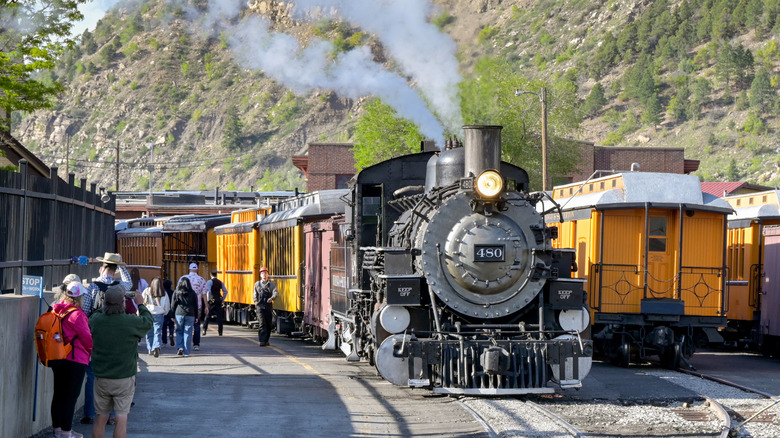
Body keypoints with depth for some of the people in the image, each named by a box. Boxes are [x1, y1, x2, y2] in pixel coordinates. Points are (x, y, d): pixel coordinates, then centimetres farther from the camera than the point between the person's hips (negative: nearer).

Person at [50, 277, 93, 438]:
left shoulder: (56, 311, 4)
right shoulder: (77, 314, -19)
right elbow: (87, 337, -13)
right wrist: (91, 351, 7)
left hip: (57, 359, 8)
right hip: (75, 359, -8)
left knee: (59, 394, 15)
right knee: (71, 395, -2)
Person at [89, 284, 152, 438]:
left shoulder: (96, 320, -9)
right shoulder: (131, 322, -16)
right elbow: (148, 321, 4)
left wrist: (106, 306, 27)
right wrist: (141, 305, 20)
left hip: (101, 378, 3)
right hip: (124, 379, -3)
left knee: (101, 418, 12)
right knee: (121, 418, 2)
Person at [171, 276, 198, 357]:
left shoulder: (176, 292, 0)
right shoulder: (193, 293, 3)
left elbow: (173, 305, 1)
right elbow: (196, 306, 7)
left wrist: (172, 315, 9)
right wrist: (196, 317, 13)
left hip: (179, 314, 0)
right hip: (190, 315, 0)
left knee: (179, 331, 13)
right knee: (188, 333, 2)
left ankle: (180, 347, -6)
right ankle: (186, 352, 0)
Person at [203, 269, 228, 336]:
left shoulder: (209, 282, -5)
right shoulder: (220, 282, 11)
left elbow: (208, 291, -17)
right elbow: (225, 291, 12)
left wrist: (208, 299, -10)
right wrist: (222, 299, 16)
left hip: (212, 300, -4)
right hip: (219, 300, 4)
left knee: (207, 315, 3)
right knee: (219, 316, 6)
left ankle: (204, 330, -2)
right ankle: (220, 331, 4)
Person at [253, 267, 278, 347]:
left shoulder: (272, 283, 6)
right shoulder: (257, 284, 12)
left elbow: (276, 292, -9)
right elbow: (255, 295, 18)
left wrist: (272, 298, -29)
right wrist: (256, 303, 6)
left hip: (269, 306, 1)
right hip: (260, 306, -1)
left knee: (268, 324, 7)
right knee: (262, 323, -13)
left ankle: (266, 340, 22)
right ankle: (262, 341, -18)